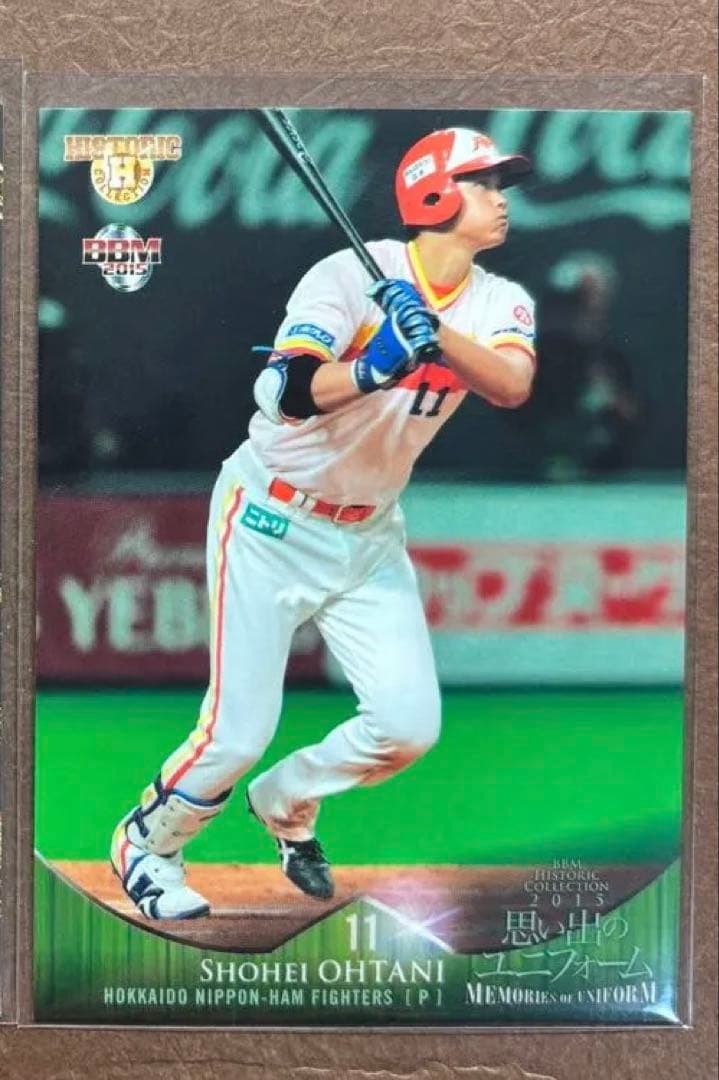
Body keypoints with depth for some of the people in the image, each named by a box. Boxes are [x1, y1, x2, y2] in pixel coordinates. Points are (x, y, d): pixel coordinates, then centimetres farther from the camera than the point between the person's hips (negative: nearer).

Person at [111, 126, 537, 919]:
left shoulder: (500, 304, -1)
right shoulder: (352, 274, -18)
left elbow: (512, 387, -22)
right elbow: (289, 393, -30)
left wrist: (435, 331, -37)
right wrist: (379, 366, -47)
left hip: (369, 535, 6)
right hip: (272, 524, -5)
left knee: (410, 724, -4)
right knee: (239, 732, -5)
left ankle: (285, 804, 26)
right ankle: (144, 842, 26)